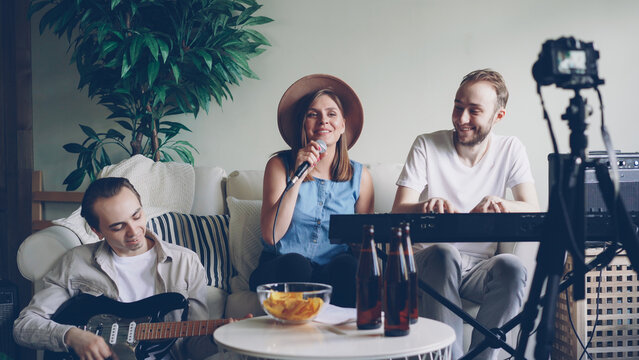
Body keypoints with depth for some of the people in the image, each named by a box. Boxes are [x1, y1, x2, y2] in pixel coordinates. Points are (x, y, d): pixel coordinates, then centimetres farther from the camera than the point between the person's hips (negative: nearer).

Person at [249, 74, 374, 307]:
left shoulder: (359, 176, 9)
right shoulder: (280, 165, 3)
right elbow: (271, 235, -8)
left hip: (335, 274, 2)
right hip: (282, 271, -1)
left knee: (347, 265, -32)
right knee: (294, 263, -35)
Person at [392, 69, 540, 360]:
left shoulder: (510, 150, 5)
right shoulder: (426, 146, 0)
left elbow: (532, 211, -6)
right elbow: (398, 212, -8)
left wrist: (499, 205, -29)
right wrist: (428, 206, -33)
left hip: (480, 268, 2)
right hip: (432, 263, -1)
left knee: (511, 267, -31)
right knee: (443, 253, -35)